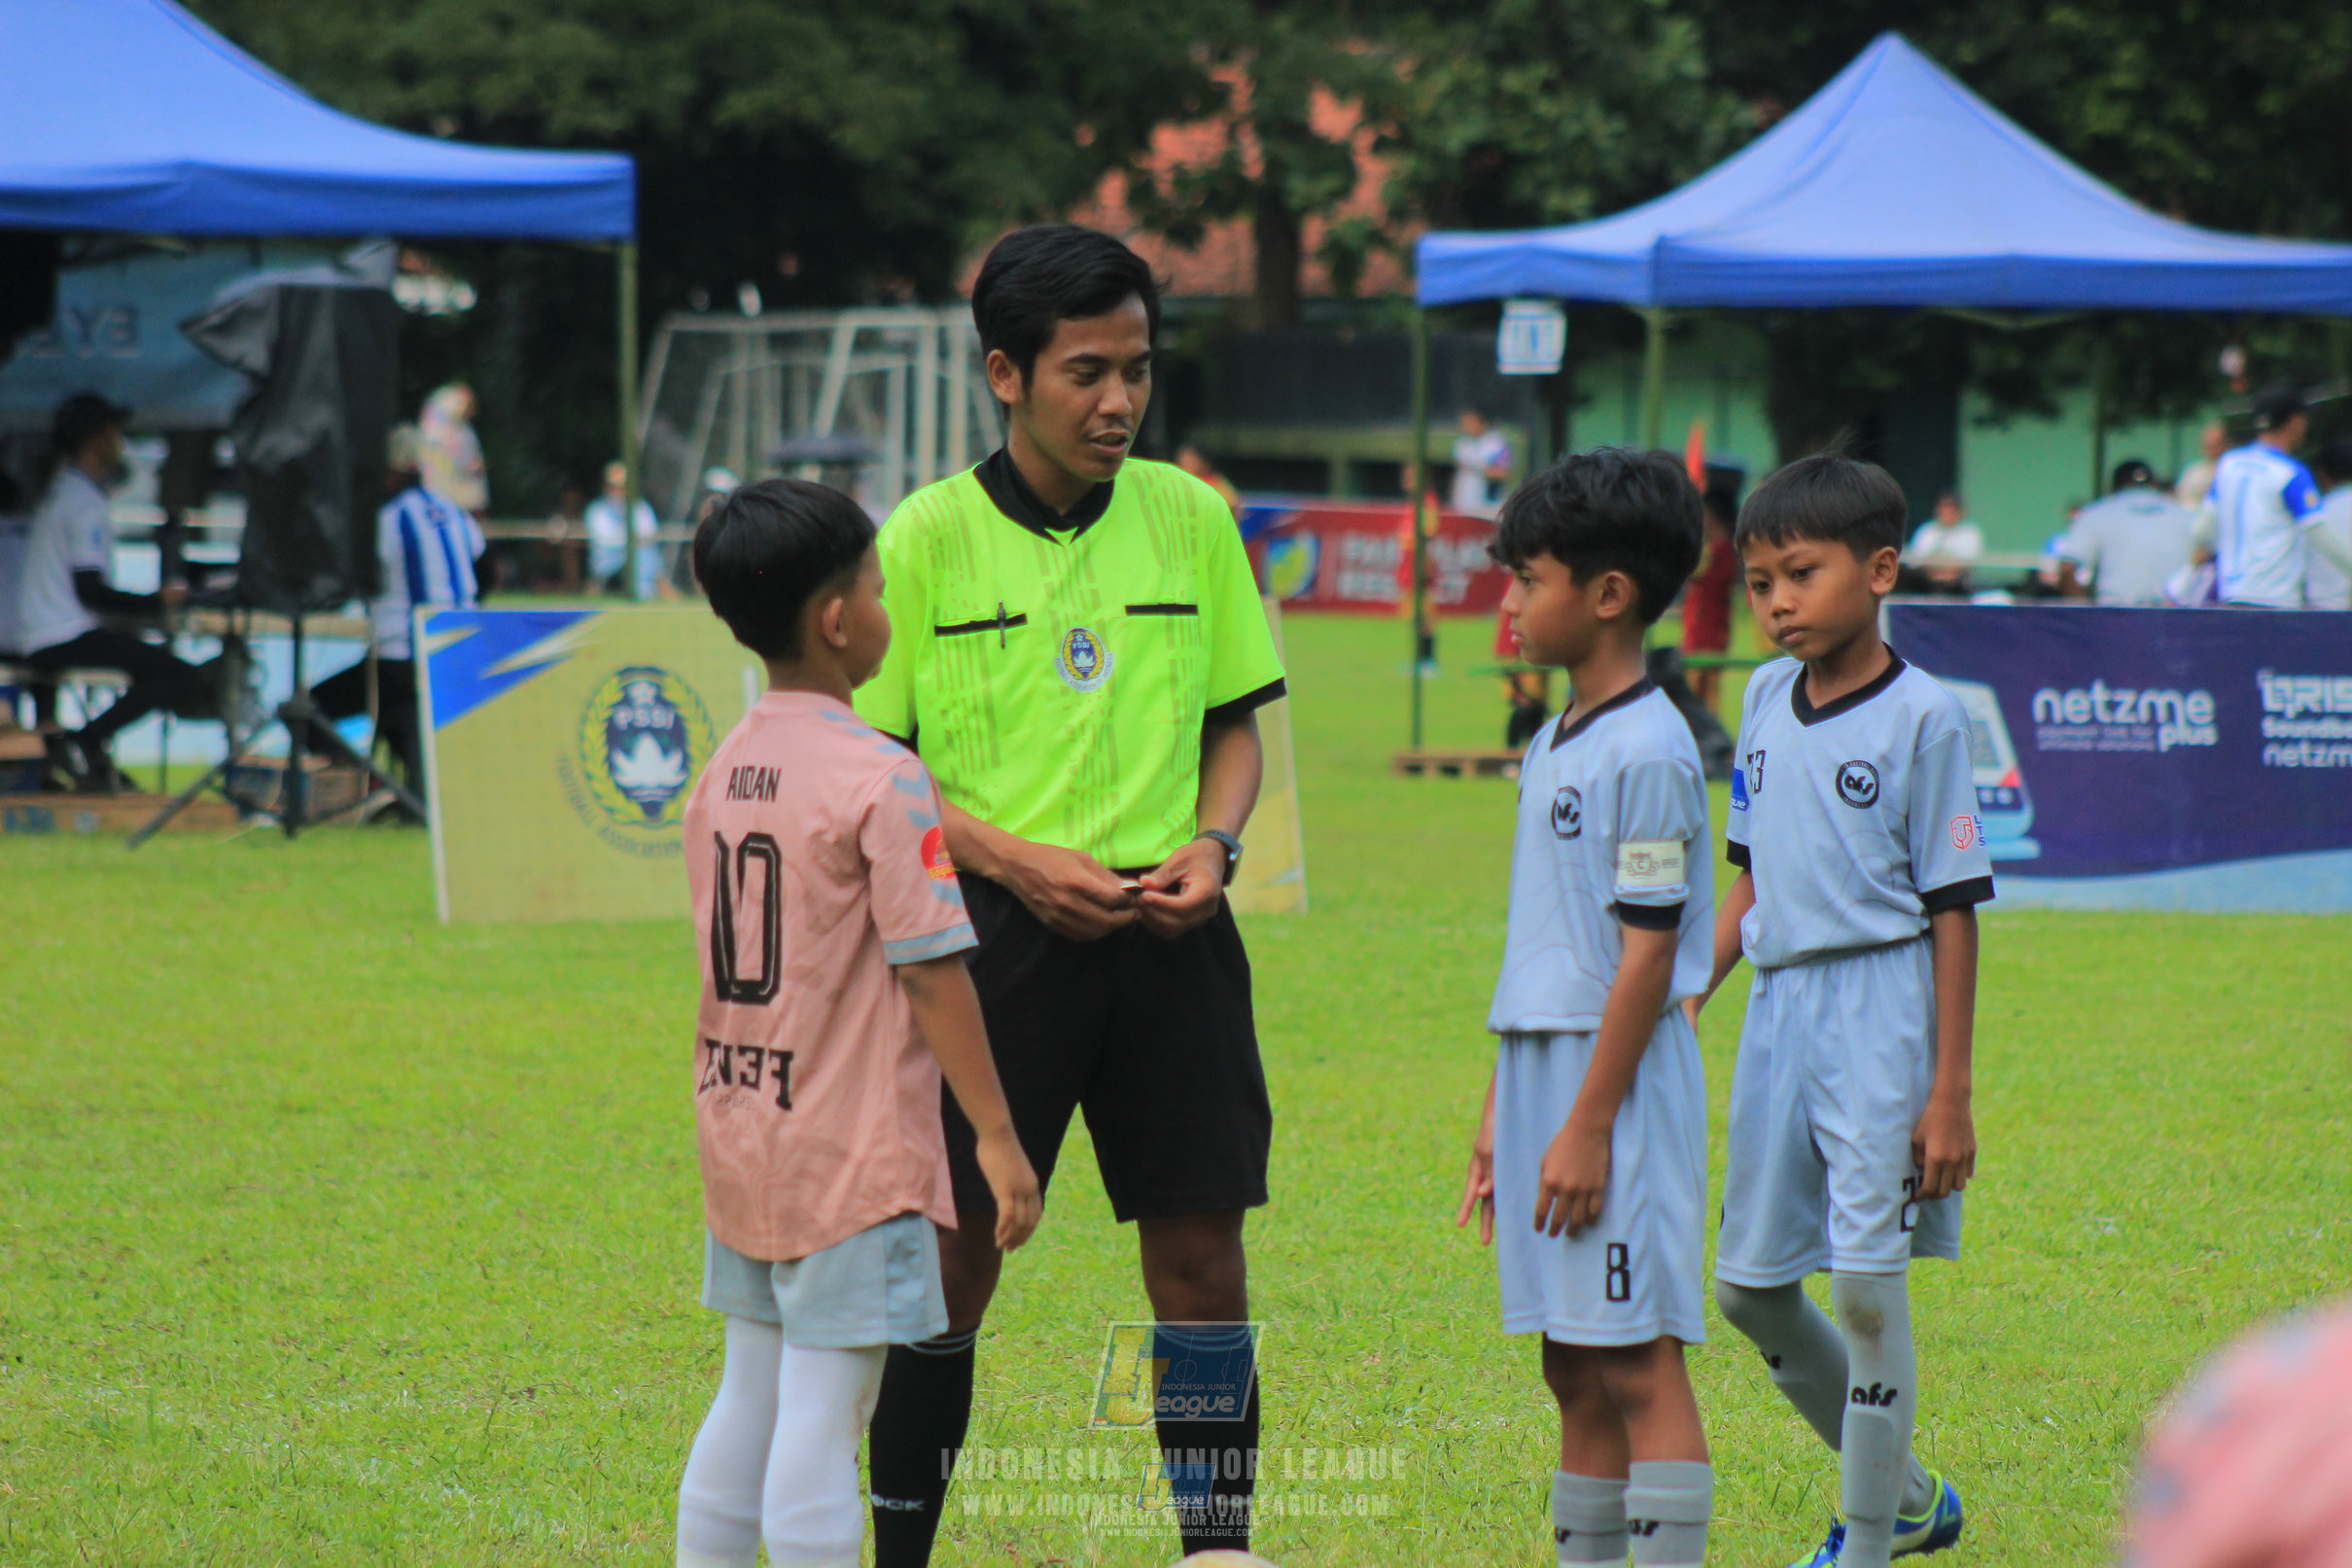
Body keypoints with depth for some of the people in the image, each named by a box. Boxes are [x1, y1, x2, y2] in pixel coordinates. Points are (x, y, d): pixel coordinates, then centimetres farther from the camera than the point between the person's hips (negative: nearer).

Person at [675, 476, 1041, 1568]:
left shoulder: (722, 770, 7)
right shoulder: (882, 780, -16)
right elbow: (931, 974, -16)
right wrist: (996, 1136, -11)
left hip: (739, 1138, 8)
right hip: (853, 1151, -8)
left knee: (749, 1397, 17)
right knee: (823, 1420, -5)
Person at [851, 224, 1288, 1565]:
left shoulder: (1193, 520, 5)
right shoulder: (927, 538, -3)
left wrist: (1211, 843, -5)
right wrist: (1015, 860, -14)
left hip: (1169, 938, 3)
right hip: (990, 938, -2)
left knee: (1203, 1256, 2)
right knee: (954, 1257, 1)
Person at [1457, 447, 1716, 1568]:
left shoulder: (1647, 750, -13)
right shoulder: (1551, 744, 15)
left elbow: (1646, 954, -16)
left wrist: (1588, 1125, -18)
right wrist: (1499, 1116, 19)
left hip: (1622, 1075, -9)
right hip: (1541, 1064, 9)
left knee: (1637, 1360, -8)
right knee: (1572, 1368, 12)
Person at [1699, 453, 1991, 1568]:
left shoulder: (1923, 716, -8)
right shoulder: (1767, 699, 11)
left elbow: (1952, 911, -9)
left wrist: (1949, 1092, -11)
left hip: (1881, 1005, -7)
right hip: (1778, 1006, 7)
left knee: (1867, 1285, -9)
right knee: (1749, 1286, 10)